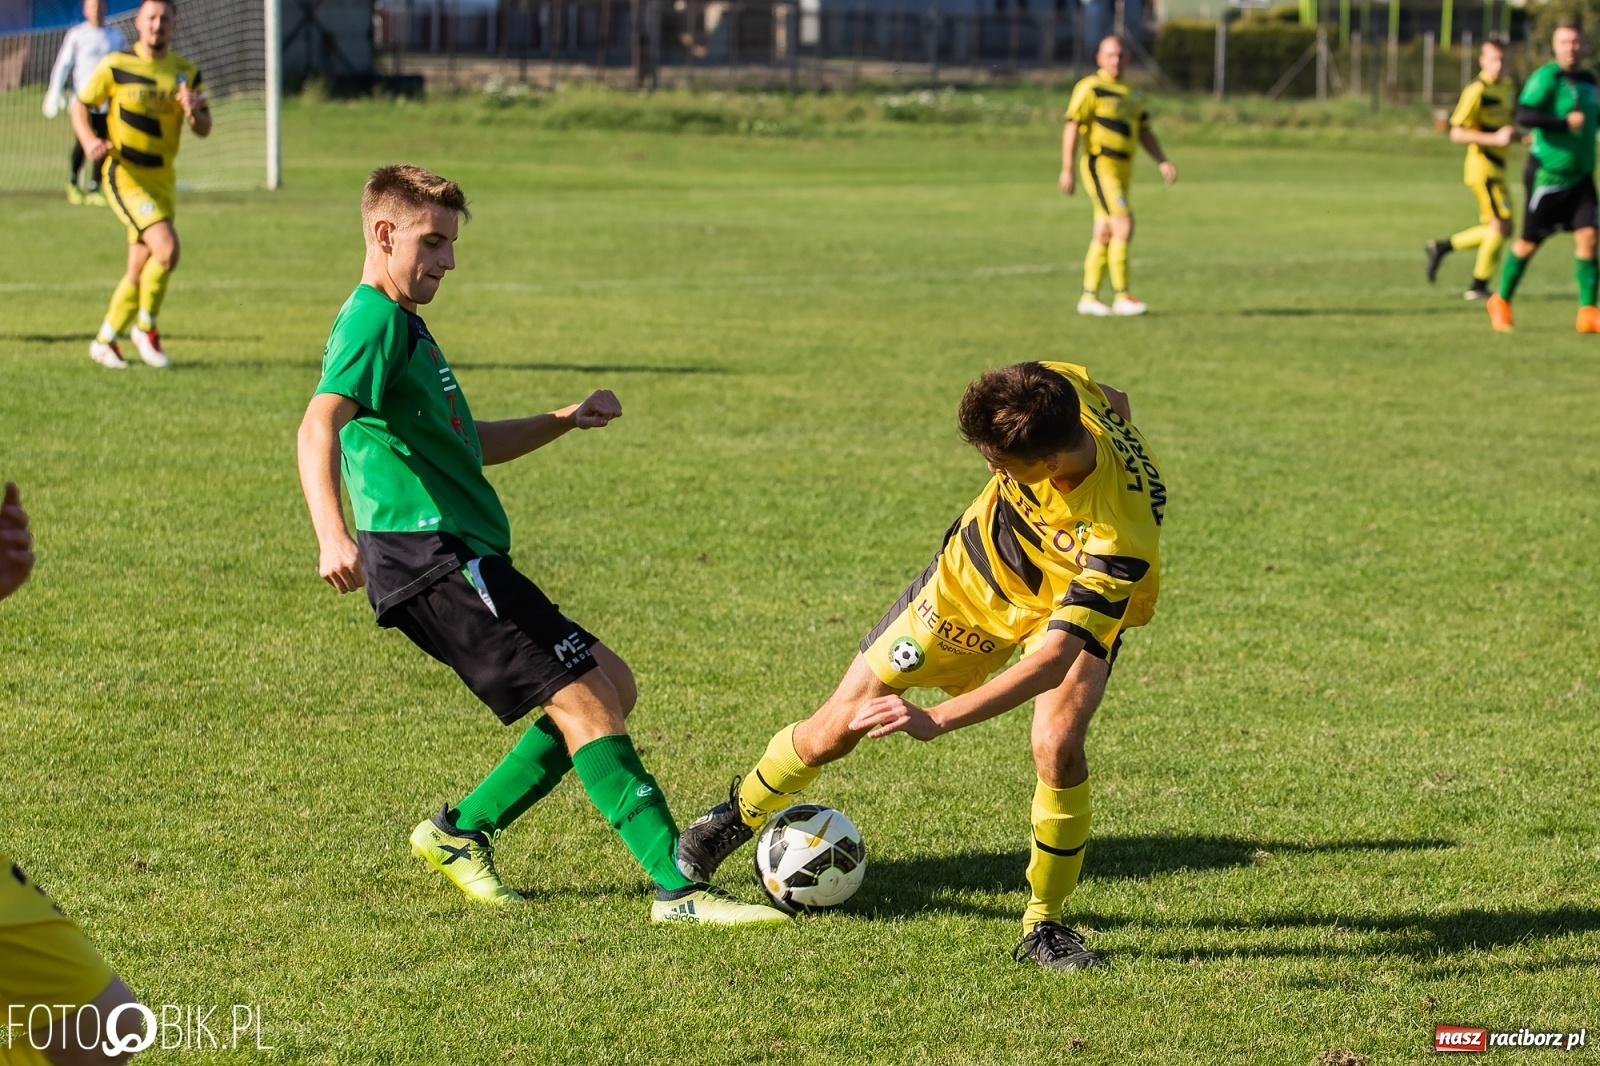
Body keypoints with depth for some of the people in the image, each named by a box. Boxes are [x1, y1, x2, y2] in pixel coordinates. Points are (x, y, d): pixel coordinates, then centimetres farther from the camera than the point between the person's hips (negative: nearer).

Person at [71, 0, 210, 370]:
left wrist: (193, 111, -19)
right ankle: (145, 326, -4)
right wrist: (89, 141, -17)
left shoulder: (186, 72, 5)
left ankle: (105, 341, 26)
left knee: (139, 273, 9)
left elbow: (204, 129, 4)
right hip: (125, 176, -5)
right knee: (167, 247, -23)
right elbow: (80, 105, 2)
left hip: (163, 178, 5)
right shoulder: (115, 66, -6)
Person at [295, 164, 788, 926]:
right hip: (431, 556, -10)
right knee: (584, 700, -14)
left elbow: (470, 446, 34)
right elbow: (319, 426, -26)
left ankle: (461, 832, 13)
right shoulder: (372, 321, -8)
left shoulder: (403, 324, 24)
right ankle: (679, 889, -17)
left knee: (609, 685, 10)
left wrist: (566, 421, 21)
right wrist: (332, 537, -41)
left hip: (463, 562, 10)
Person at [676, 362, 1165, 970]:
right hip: (973, 572, 4)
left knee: (1058, 749, -29)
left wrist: (936, 720, -49)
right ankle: (740, 815, 33)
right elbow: (1113, 401, -5)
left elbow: (1055, 658, -45)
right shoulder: (1055, 385, -31)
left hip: (1080, 607, -4)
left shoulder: (1119, 537, -45)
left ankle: (1045, 925, -5)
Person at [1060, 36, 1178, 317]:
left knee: (1104, 234, 8)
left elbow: (1144, 132, 19)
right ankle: (1121, 297, -14)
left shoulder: (1132, 94, 16)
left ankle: (1089, 297, 13)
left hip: (1123, 168, 8)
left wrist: (1163, 162, 5)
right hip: (1100, 166, -8)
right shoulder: (1090, 88, -9)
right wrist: (1067, 169, -20)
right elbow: (1072, 128, -14)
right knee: (1124, 226, -16)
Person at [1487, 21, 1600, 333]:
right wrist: (1565, 123, -29)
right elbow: (1524, 115, -26)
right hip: (1548, 176, -6)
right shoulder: (1547, 77, -13)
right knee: (1529, 243, 4)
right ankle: (1501, 302, 25)